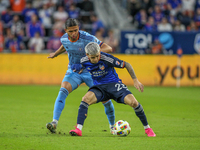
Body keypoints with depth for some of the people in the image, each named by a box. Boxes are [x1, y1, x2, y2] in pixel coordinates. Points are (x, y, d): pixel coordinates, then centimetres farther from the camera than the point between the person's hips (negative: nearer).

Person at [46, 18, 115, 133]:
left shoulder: (88, 38, -24)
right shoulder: (64, 39, -8)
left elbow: (108, 48, -26)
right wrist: (55, 54, 29)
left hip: (90, 72, -2)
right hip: (73, 72, 2)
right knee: (63, 91, -25)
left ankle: (112, 125, 23)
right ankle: (54, 123, -33)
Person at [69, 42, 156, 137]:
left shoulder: (106, 58, -22)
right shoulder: (84, 61, -10)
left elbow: (126, 64, -11)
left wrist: (135, 80, -11)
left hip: (114, 84, -2)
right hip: (99, 87, 3)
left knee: (133, 102, -22)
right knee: (86, 99, -29)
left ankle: (147, 128, 0)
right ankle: (78, 130, -33)